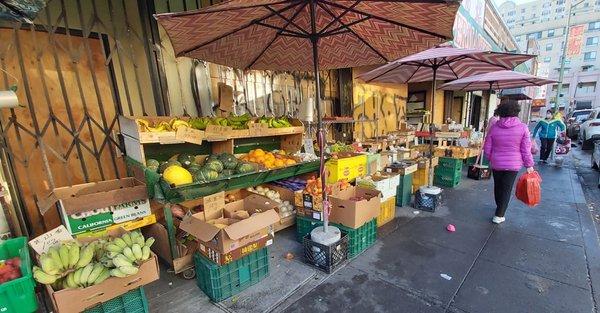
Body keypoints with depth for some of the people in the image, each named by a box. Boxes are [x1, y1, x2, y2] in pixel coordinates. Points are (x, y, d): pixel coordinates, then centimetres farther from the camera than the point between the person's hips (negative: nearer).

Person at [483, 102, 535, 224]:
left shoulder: (494, 127, -3)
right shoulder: (522, 127, -8)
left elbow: (487, 148, 1)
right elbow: (526, 149, -7)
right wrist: (529, 165, 3)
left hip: (496, 163, 2)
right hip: (513, 164, -1)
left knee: (498, 186, 18)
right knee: (506, 189, 4)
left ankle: (499, 208, 38)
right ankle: (499, 215, 5)